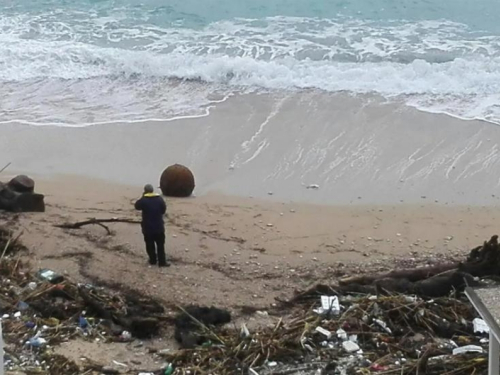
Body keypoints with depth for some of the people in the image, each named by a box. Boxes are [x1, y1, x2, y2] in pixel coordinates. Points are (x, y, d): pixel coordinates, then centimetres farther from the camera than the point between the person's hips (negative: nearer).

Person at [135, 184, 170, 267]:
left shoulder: (143, 200, -12)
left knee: (150, 245, 13)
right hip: (159, 226, 1)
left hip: (147, 227, -1)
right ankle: (162, 261, 6)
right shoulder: (159, 199, -5)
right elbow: (164, 210, 5)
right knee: (160, 245, 7)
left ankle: (153, 260, 19)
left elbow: (137, 206, 6)